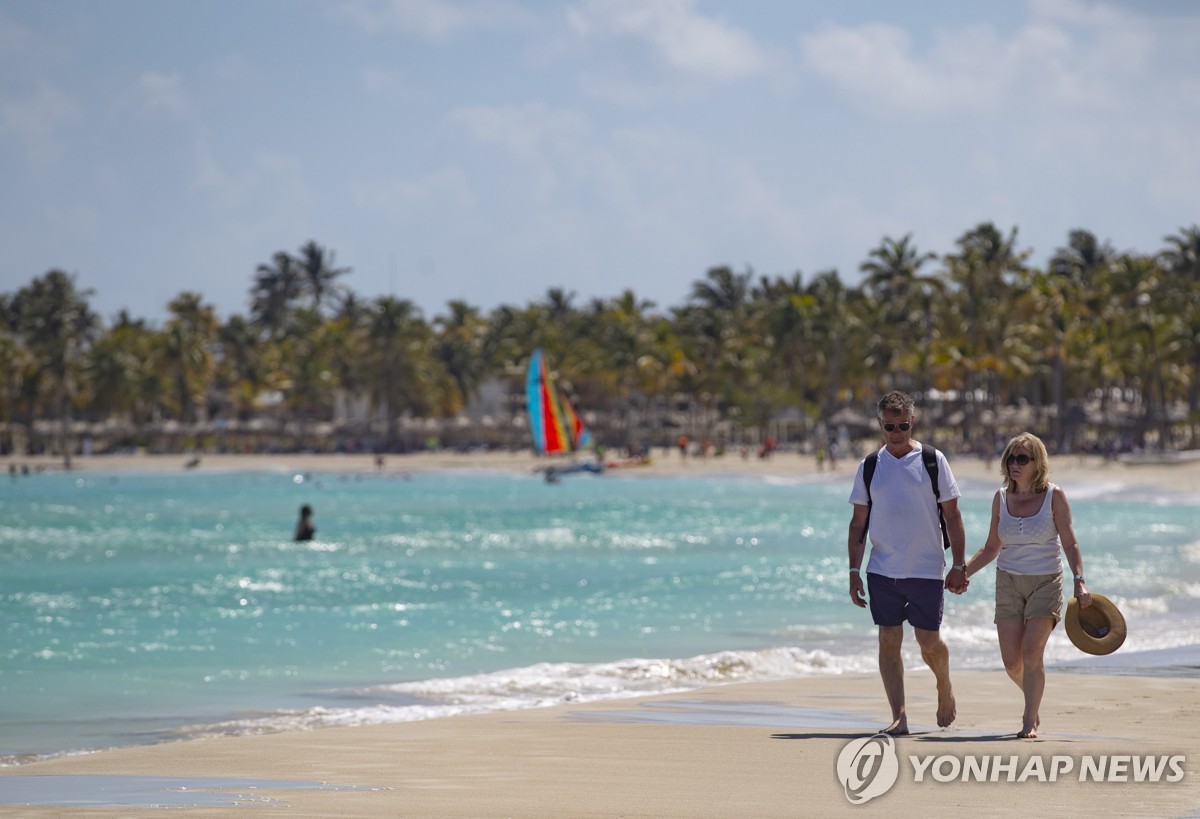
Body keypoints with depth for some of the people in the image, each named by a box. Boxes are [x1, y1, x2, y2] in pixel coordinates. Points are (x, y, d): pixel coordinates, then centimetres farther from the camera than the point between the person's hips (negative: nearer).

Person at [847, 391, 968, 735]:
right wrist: (854, 571, 3)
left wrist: (959, 565, -3)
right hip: (882, 570, 2)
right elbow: (858, 523, 9)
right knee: (889, 641, -2)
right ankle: (899, 716, 0)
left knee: (929, 641, 1)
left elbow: (952, 515, 2)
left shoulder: (932, 461, 0)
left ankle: (944, 687, 31)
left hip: (926, 569, -2)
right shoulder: (870, 467, 6)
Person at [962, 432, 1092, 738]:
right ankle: (1034, 701, 31)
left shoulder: (1054, 496, -5)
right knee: (1011, 660, 1)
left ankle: (1029, 721, -9)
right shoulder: (1001, 498, 5)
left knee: (1032, 651, -17)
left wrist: (1080, 582, -15)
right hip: (1009, 583, 3)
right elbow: (991, 548, 12)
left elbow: (1070, 544, -4)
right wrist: (962, 572, 0)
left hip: (1046, 583, -3)